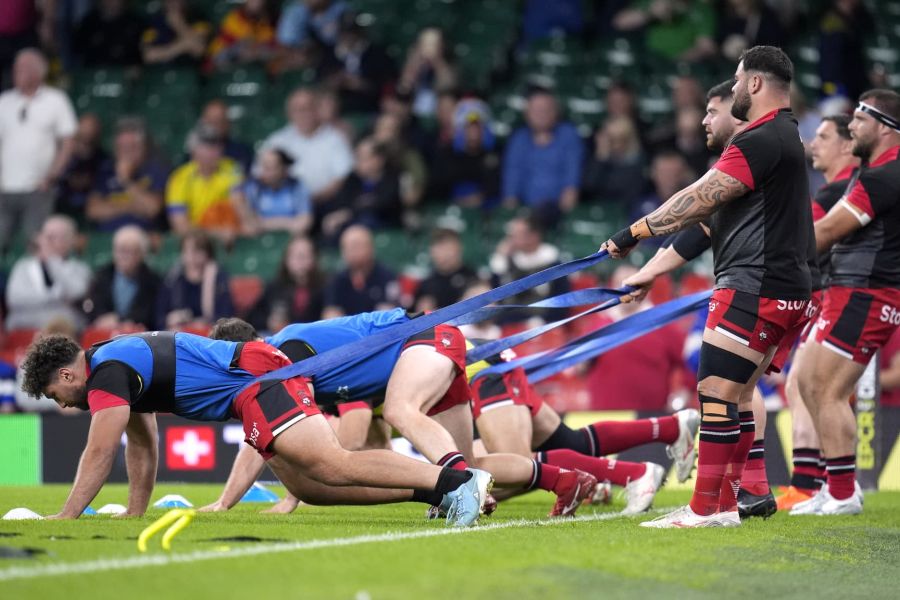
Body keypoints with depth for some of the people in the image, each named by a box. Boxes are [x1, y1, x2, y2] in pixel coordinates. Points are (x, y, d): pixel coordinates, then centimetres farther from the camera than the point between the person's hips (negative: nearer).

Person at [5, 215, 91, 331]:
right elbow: (15, 299, -2)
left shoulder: (79, 269, 11)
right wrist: (56, 295, -4)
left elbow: (76, 292, -10)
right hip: (24, 330, 0)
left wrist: (53, 260, -2)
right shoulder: (23, 266, 13)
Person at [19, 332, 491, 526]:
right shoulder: (122, 362, 22)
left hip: (258, 378, -10)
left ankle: (455, 480, -36)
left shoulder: (108, 373, -9)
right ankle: (428, 491, -3)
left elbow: (99, 455, -12)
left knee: (330, 466, -24)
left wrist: (66, 517, -6)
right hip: (260, 376, 10)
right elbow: (142, 445, 29)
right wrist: (135, 512, 26)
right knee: (307, 486, 4)